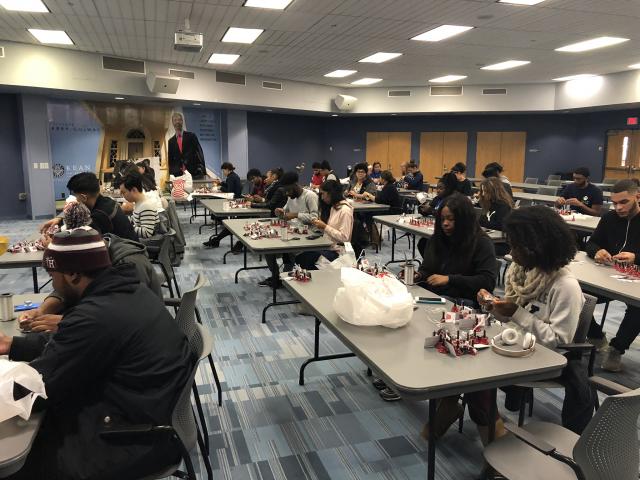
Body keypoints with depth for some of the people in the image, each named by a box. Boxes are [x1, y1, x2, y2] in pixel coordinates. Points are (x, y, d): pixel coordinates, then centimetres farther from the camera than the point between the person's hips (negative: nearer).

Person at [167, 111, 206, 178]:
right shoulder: (171, 141, 14)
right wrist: (171, 173, -4)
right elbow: (170, 160, 15)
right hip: (178, 175, 2)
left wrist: (201, 169, -11)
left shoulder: (191, 136, 7)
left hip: (194, 173, -2)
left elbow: (199, 152, 1)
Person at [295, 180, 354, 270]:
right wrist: (320, 225, 3)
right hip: (328, 247, 9)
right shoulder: (334, 207, 15)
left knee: (304, 259, -21)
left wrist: (324, 227, -19)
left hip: (337, 251, -9)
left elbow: (344, 237, -20)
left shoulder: (345, 210, -15)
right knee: (299, 257, -10)